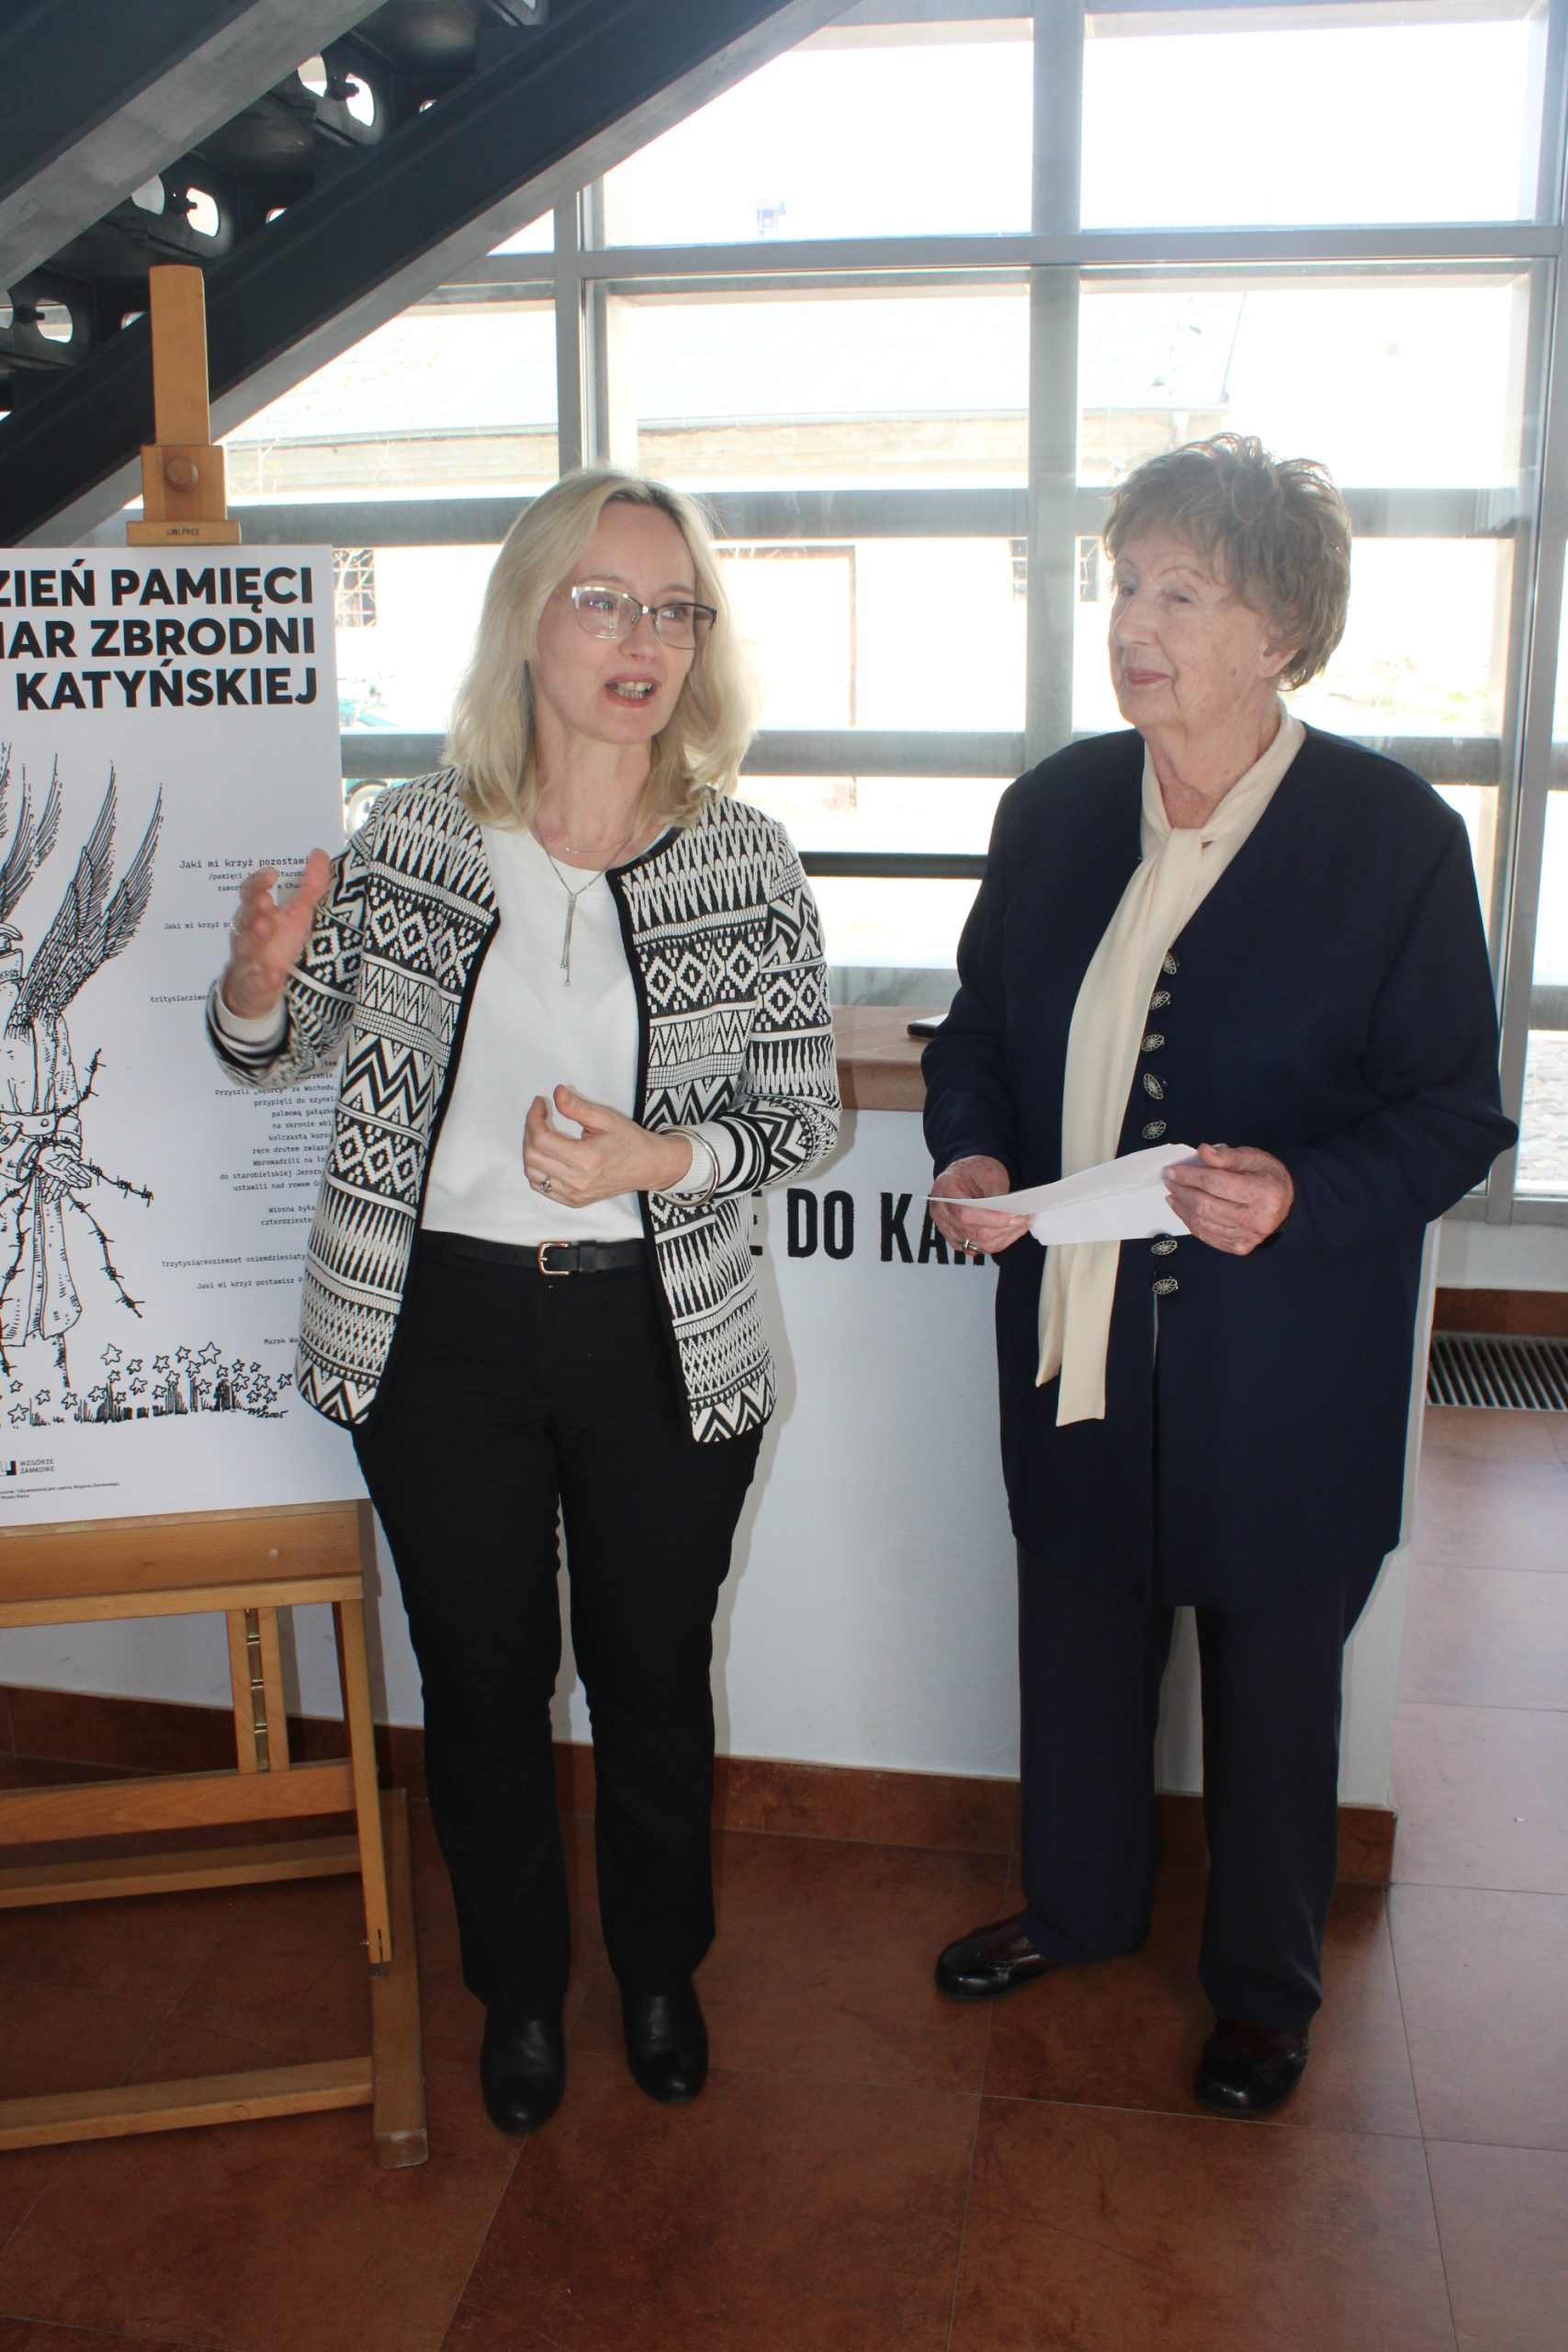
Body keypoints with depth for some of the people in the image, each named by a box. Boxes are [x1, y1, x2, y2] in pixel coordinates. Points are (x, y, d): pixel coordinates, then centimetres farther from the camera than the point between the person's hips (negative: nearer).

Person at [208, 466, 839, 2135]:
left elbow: (806, 1111, -2)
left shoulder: (748, 867, -5)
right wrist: (259, 978, -16)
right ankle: (520, 1989, 42)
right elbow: (280, 1049, 7)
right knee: (483, 1687, 16)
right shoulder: (412, 838, -4)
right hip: (439, 1327, 0)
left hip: (660, 1337, 0)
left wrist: (661, 1159, -20)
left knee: (656, 1685, 16)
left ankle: (661, 1975, 44)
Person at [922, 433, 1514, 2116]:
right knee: (1077, 1641, 22)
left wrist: (1303, 1197, -28)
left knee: (1273, 1679, 16)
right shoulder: (1053, 808, 0)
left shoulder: (1396, 837, -13)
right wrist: (971, 1155, -8)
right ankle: (1079, 1902, 50)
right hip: (1077, 1335, 4)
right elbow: (979, 1022, 12)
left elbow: (1458, 1114, -10)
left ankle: (1265, 1983, 42)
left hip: (1287, 1372, -4)